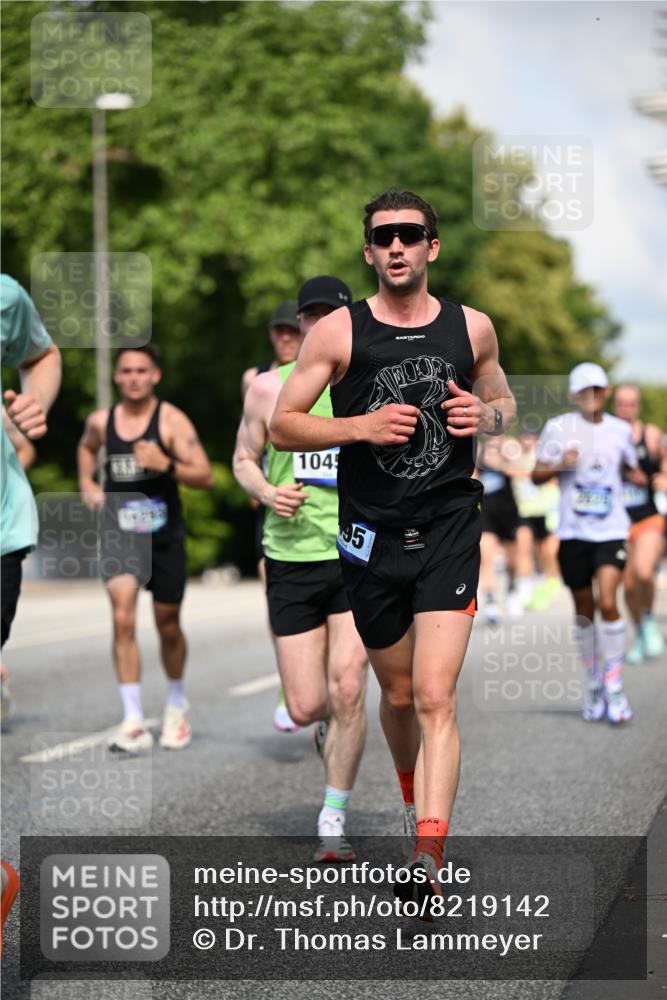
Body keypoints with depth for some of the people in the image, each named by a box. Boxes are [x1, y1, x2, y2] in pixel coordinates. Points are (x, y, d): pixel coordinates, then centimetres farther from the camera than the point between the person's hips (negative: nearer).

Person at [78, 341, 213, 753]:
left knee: (168, 624, 12)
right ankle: (134, 722, -17)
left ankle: (177, 704, 38)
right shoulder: (101, 421, 2)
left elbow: (206, 477, -13)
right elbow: (87, 447, 28)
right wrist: (87, 483, 12)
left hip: (164, 535, -1)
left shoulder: (172, 420, -9)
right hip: (118, 531, 1)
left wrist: (166, 464, -28)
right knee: (123, 618, -17)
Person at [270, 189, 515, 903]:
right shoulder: (338, 331, -1)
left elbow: (503, 400, 22)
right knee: (398, 694, 14)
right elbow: (282, 425, 0)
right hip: (370, 534, 1)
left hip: (449, 530, -1)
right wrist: (360, 427, -16)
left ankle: (428, 855, -19)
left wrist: (486, 415, -2)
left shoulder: (472, 328, 5)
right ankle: (415, 795, 44)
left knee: (435, 695, -14)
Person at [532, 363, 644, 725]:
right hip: (573, 532, 0)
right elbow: (536, 475, 4)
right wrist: (560, 465, -16)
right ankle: (593, 682, 25)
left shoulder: (620, 430, 6)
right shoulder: (558, 427, 1)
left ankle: (614, 685, -5)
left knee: (607, 603, -16)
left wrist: (639, 477, -1)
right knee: (584, 610, 8)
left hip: (611, 530, 0)